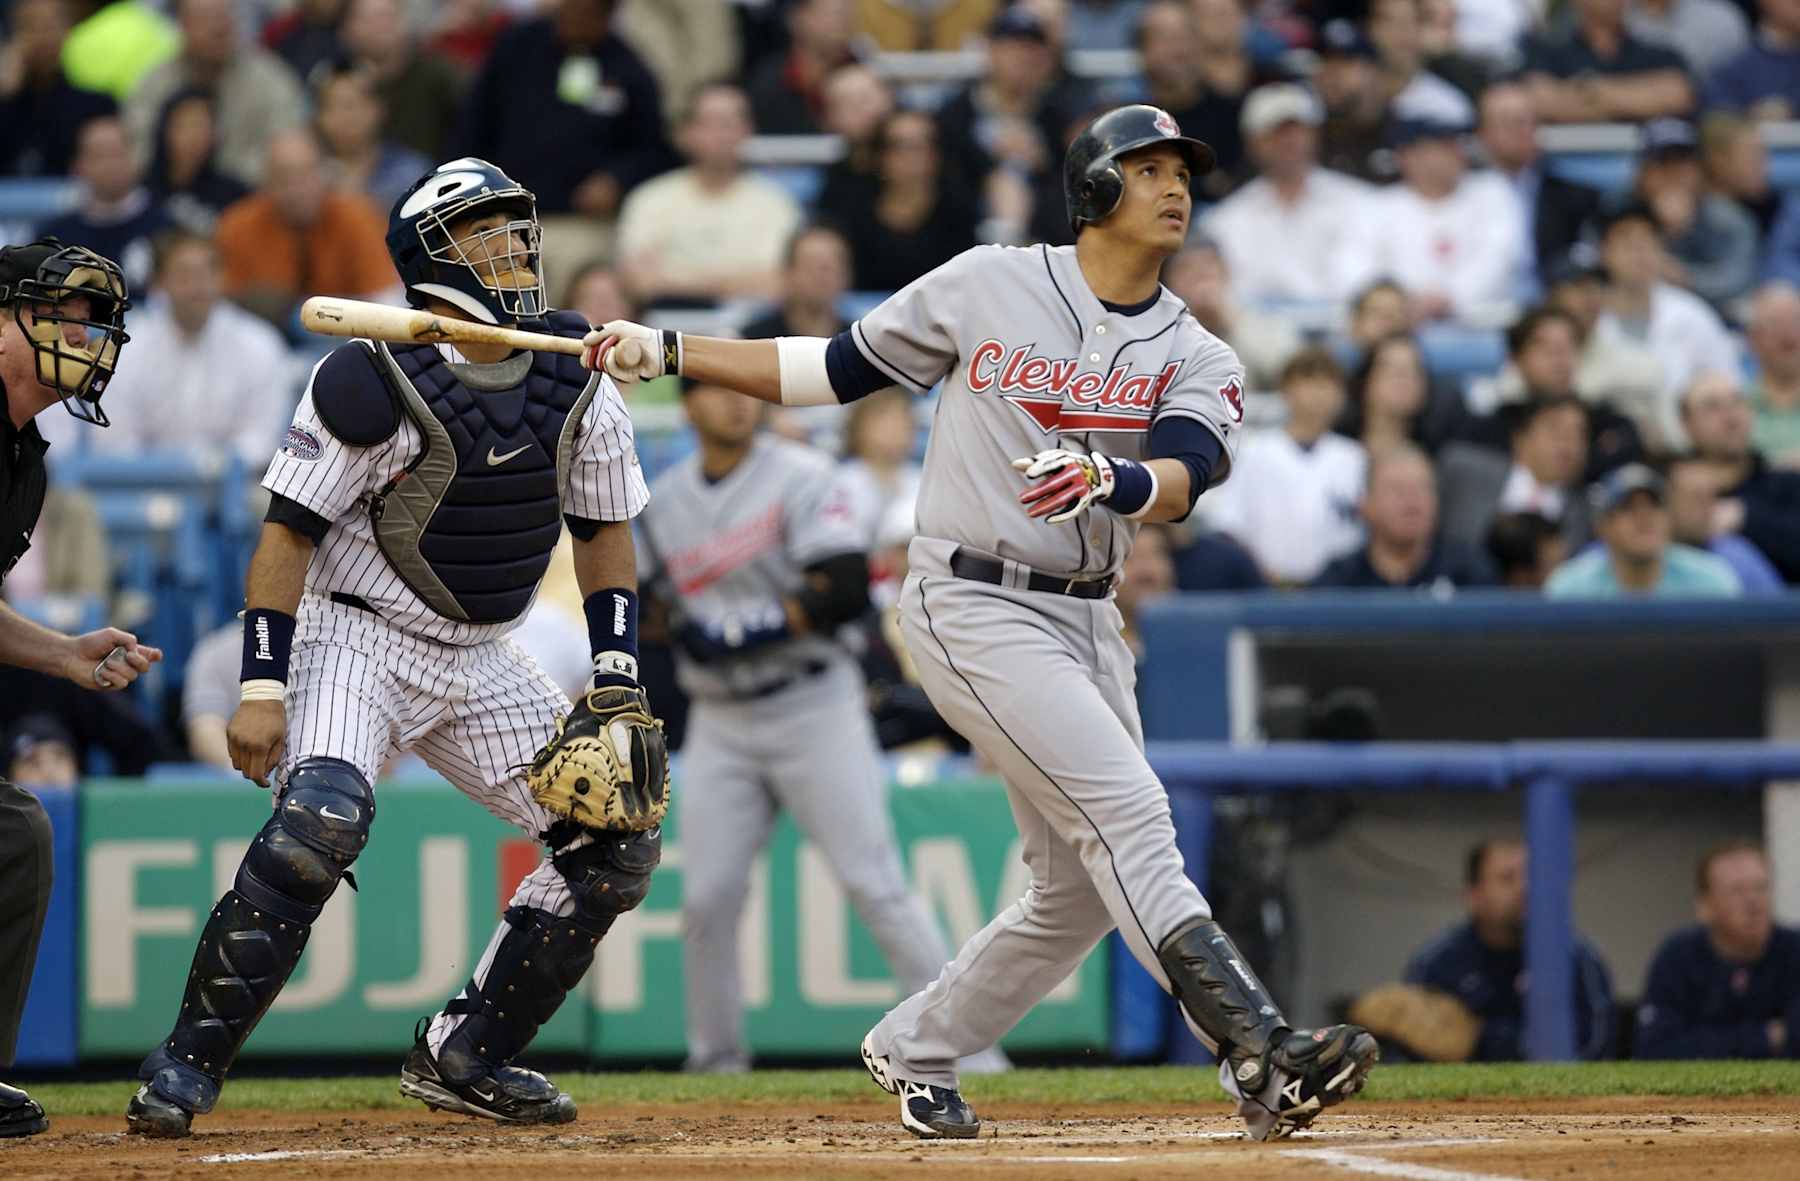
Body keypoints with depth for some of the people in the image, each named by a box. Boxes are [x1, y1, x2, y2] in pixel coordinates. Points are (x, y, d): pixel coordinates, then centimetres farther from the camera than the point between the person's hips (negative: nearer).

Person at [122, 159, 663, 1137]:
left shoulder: (576, 376, 0)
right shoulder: (374, 379, -17)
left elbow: (604, 530, 10)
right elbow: (289, 531, -14)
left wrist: (618, 681, 1)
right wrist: (261, 689, -20)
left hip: (481, 662, 7)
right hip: (358, 641, -7)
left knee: (619, 843, 0)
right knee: (322, 816, -32)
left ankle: (463, 1056, 12)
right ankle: (188, 1061, -21)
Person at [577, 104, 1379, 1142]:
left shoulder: (1196, 359, 4)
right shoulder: (988, 287, -1)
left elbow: (1184, 479, -17)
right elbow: (837, 369, 8)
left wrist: (1106, 481, -40)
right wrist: (669, 352, 3)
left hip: (1087, 623, 6)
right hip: (973, 607, -6)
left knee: (1083, 889, 8)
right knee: (1129, 814, -19)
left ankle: (916, 1050, 28)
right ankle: (1261, 1052, -29)